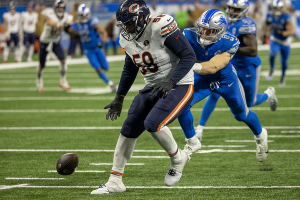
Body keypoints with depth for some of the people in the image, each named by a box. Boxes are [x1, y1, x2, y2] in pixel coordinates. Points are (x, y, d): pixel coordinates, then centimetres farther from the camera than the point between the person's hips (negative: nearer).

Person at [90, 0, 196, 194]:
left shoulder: (161, 28, -24)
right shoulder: (128, 39, 2)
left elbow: (189, 56, -23)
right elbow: (129, 70, 19)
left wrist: (171, 82, -32)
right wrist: (119, 98, 20)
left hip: (179, 86, -8)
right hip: (154, 88, 8)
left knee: (153, 123, -25)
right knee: (129, 128, 1)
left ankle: (178, 158, 4)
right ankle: (115, 182, 10)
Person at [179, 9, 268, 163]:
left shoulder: (229, 42, -34)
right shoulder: (190, 36, -28)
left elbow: (214, 66, -41)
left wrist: (194, 67, -57)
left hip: (225, 79, -1)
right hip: (202, 80, 1)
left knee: (241, 114, 17)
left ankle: (260, 135, 51)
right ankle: (192, 143, 6)